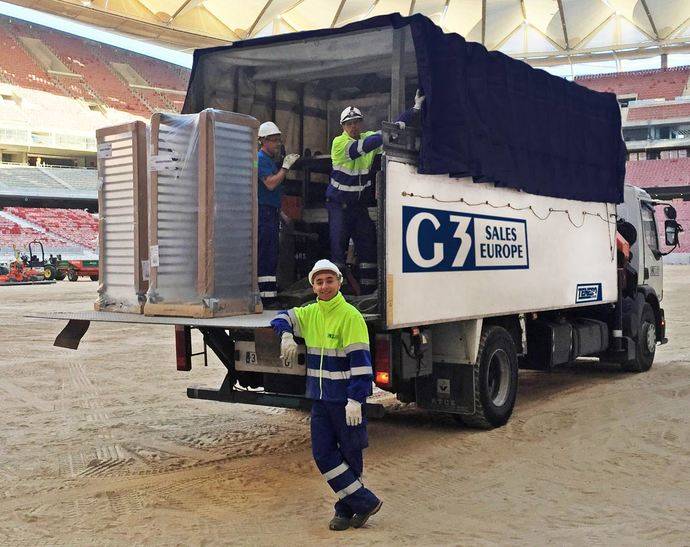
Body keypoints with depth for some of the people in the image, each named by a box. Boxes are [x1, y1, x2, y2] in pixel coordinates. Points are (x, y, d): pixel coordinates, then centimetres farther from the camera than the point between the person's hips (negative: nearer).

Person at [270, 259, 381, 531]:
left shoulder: (350, 316, -14)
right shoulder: (310, 314, 8)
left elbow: (360, 359, -17)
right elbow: (283, 318, 23)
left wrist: (355, 399, -21)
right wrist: (286, 335, -1)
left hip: (346, 400, -7)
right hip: (320, 398, 7)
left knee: (350, 455, 5)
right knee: (323, 454, 4)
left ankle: (347, 508, 19)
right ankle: (365, 502, 11)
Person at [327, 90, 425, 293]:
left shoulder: (368, 137, 3)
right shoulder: (339, 143, -14)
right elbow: (362, 147, -31)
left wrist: (415, 108, -6)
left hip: (359, 202, 5)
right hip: (338, 202, -5)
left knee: (367, 242, 2)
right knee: (338, 243, -9)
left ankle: (369, 287, 8)